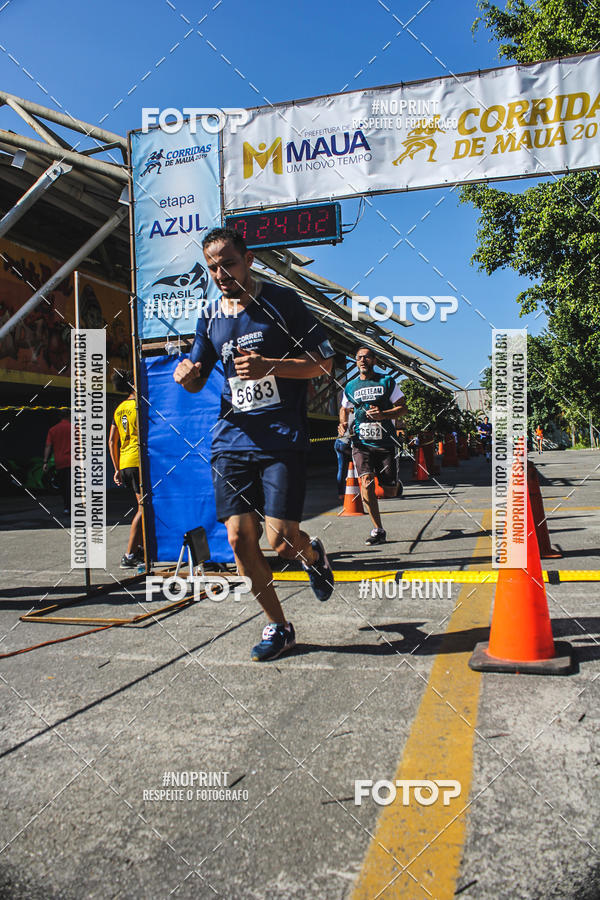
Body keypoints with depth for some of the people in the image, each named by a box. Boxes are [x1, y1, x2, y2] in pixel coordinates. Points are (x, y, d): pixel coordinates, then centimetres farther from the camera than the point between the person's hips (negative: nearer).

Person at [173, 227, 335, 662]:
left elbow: (324, 361, -3)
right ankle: (278, 627, 19)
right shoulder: (210, 317, 12)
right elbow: (198, 378, 22)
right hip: (232, 441, 5)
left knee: (282, 540, -10)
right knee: (240, 537, -1)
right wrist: (187, 374, -3)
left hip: (283, 438, -4)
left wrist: (269, 366, -17)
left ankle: (313, 553, 30)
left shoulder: (282, 301, -1)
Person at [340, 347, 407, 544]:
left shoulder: (387, 381, 4)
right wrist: (343, 424, 5)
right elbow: (344, 409, 27)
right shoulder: (351, 386, 11)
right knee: (366, 482, -20)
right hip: (361, 442, 1)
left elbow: (403, 408, 4)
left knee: (390, 492, 1)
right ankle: (378, 530, -10)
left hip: (385, 442, -1)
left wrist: (383, 415, -15)